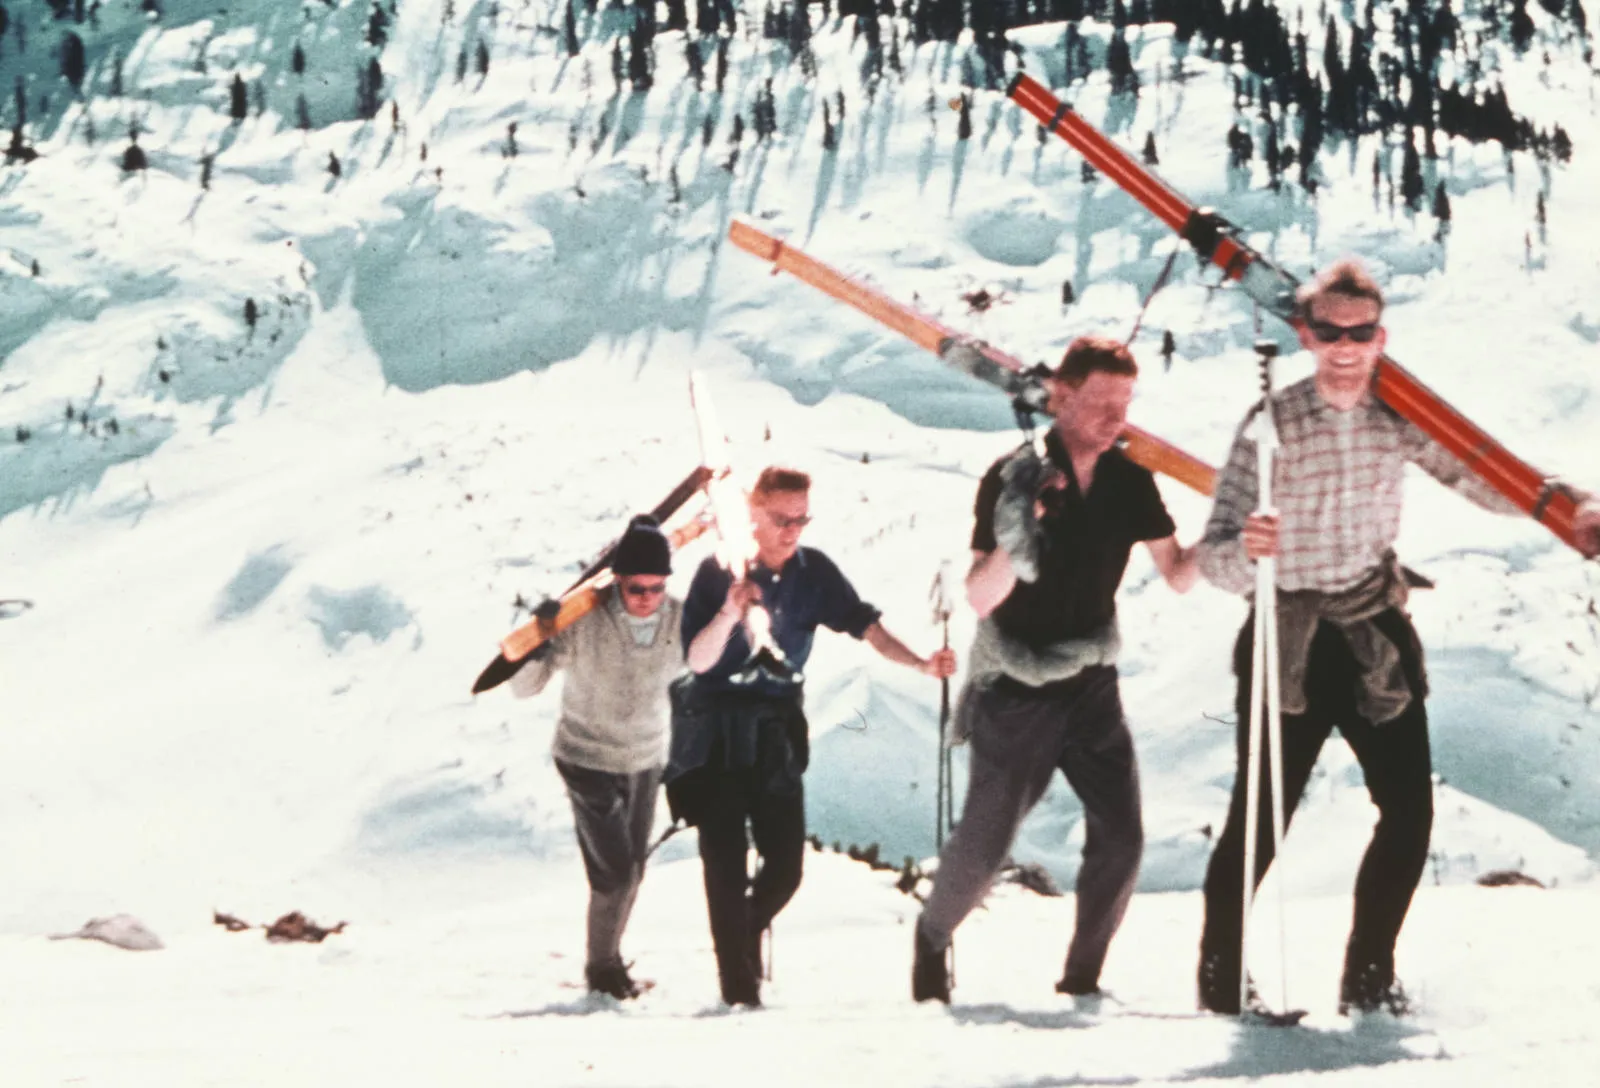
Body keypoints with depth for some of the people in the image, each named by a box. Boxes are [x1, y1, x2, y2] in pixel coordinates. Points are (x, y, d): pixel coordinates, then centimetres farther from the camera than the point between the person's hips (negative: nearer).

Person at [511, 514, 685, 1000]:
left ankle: (611, 955, 38)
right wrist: (536, 645, -41)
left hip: (646, 761, 4)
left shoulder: (679, 618, -15)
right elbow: (525, 687, -21)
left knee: (632, 871, 16)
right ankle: (601, 965, 17)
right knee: (615, 873, -7)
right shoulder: (584, 620, -25)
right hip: (590, 761, -4)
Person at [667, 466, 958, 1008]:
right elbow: (698, 661, -14)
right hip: (716, 733, -3)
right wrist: (730, 613, -32)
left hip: (776, 733, 3)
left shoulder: (814, 571, -1)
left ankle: (747, 930, 31)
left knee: (786, 865, -1)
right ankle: (738, 986, -3)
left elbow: (864, 625, -6)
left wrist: (921, 663, -22)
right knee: (726, 863, -9)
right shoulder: (718, 571, -9)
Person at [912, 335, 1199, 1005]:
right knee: (984, 845, 0)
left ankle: (1081, 977, 8)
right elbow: (980, 598, -20)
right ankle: (932, 939, 30)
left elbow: (1177, 574, 5)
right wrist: (1015, 539, -39)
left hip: (1091, 688, 4)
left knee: (1120, 838, -8)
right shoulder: (1014, 479, -14)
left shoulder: (1130, 481, 0)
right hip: (1015, 692, -4)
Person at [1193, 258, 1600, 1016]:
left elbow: (1481, 479, 3)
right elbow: (1216, 560, -19)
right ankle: (1220, 975, 13)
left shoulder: (1400, 419, -1)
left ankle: (1368, 978, 15)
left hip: (1377, 638, 4)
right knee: (1261, 819, -5)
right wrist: (1244, 550, -43)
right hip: (1288, 645, -4)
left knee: (1409, 812, -1)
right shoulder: (1270, 426, -14)